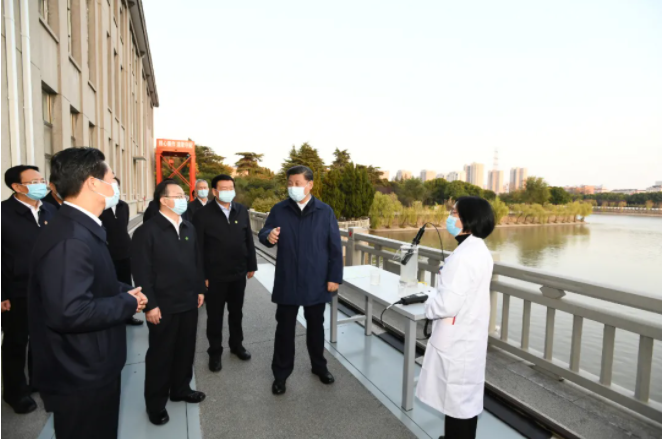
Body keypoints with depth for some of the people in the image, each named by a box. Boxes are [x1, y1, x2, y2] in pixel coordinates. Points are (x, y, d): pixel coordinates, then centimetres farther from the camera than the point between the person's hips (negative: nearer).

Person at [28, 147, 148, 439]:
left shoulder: (82, 229, 6)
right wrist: (128, 302, -22)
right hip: (80, 376, -10)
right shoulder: (69, 239, -29)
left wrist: (124, 292, -1)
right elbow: (69, 312, -36)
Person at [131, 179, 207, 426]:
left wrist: (200, 289, 11)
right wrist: (150, 305, -16)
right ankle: (156, 403, 29)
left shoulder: (188, 228, 7)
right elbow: (142, 271, -14)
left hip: (189, 303, 6)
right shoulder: (147, 231, -12)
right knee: (160, 355, 11)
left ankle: (181, 389, 39)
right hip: (163, 306, -5)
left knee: (186, 350, 18)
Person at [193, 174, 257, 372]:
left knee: (236, 312, 19)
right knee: (215, 315, 13)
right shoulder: (203, 214, -10)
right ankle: (215, 352, 31)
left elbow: (248, 240, 5)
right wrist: (202, 275, -11)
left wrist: (251, 265, 5)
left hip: (239, 273, 3)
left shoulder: (242, 211, 1)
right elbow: (198, 247, -10)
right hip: (215, 275, -3)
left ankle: (236, 344, 38)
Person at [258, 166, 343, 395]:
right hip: (287, 282, 0)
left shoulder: (325, 212, -4)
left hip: (316, 282, 0)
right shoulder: (279, 210, -1)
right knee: (284, 328, 10)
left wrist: (335, 277, -5)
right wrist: (268, 236, -21)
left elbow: (335, 247, -3)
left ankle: (319, 366, 38)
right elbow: (263, 233, 4)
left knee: (316, 326, 17)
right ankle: (281, 374, 27)